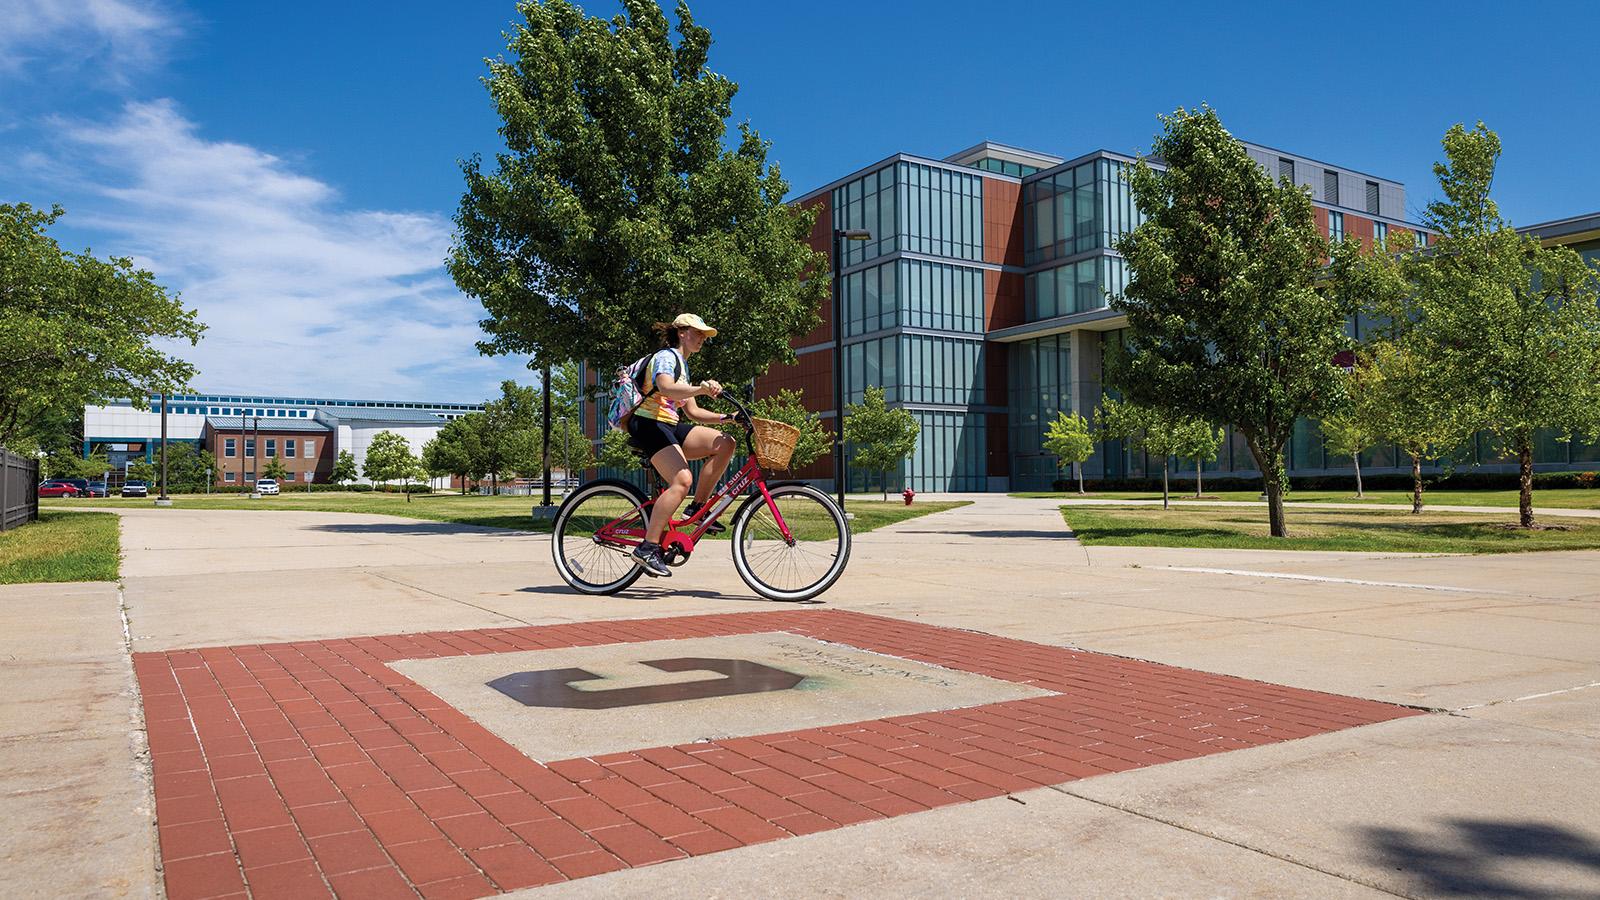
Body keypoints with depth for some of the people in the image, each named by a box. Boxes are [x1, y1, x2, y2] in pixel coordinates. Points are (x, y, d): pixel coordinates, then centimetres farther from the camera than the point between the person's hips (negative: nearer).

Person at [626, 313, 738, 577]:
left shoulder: (683, 366, 25)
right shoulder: (666, 357, -5)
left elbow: (692, 412, 21)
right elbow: (665, 388, -28)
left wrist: (725, 417, 8)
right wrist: (701, 389, -42)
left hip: (671, 426, 9)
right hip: (649, 424, -9)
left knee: (725, 444, -7)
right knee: (682, 480, -28)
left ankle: (696, 509, -3)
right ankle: (648, 548, -26)